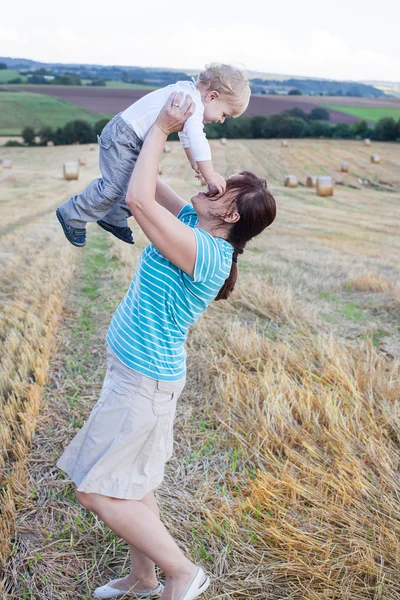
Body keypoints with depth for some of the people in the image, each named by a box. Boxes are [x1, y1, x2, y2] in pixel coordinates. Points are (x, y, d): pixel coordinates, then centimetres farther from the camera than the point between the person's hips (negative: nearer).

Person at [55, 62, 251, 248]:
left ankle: (113, 220, 30)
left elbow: (186, 133, 24)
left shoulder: (189, 92, 9)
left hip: (136, 141, 10)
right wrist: (210, 175, -32)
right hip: (121, 136, -10)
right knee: (113, 188, -10)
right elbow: (197, 140, -35)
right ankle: (73, 217, 7)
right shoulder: (193, 102, -24)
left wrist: (193, 162, 27)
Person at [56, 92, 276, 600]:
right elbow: (150, 191, 12)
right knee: (131, 482, 19)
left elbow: (139, 199, -34)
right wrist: (161, 129, 2)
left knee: (97, 491, 0)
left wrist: (161, 129, -22)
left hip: (143, 381, -9)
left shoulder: (206, 253, -27)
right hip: (135, 369, 9)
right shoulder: (196, 226, 0)